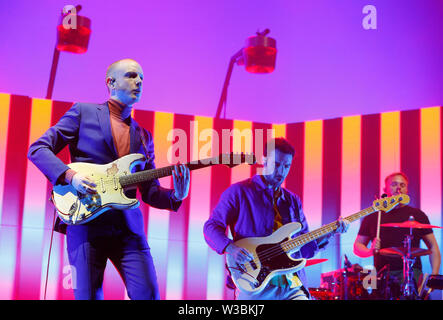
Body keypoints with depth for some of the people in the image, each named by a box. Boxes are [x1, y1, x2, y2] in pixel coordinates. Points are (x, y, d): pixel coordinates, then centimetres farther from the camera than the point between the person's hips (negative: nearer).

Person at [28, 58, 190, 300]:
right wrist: (70, 175, -13)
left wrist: (175, 196, -4)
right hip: (85, 221, -3)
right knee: (88, 296, -6)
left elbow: (149, 193, 18)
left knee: (148, 295, -9)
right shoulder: (83, 112, 9)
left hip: (128, 227, 4)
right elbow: (38, 149, 3)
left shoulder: (143, 136, 21)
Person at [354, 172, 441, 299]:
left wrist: (434, 275, -3)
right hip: (381, 273, 2)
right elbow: (357, 246, 15)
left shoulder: (417, 215, 10)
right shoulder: (373, 216, 12)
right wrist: (370, 250, -8)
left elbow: (433, 247, 11)